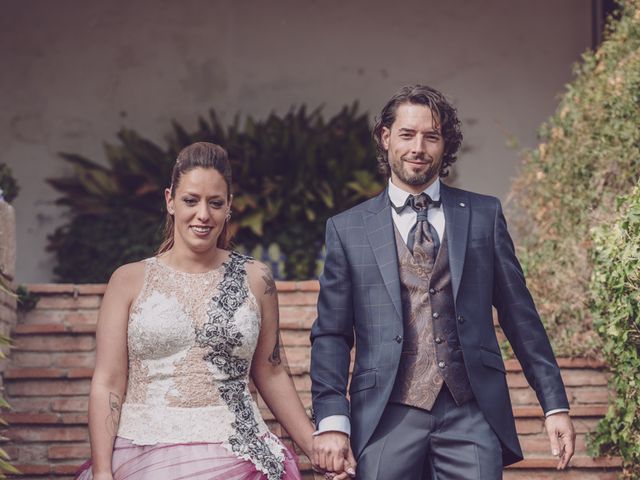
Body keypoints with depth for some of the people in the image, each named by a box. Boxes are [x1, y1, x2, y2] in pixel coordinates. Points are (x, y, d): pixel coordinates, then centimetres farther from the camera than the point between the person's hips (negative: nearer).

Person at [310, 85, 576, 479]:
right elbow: (331, 335, 6)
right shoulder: (347, 229, 9)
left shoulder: (484, 215, 11)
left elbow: (521, 317, 11)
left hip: (471, 417, 0)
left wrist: (555, 404, 7)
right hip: (388, 418, 0)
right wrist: (332, 422, -5)